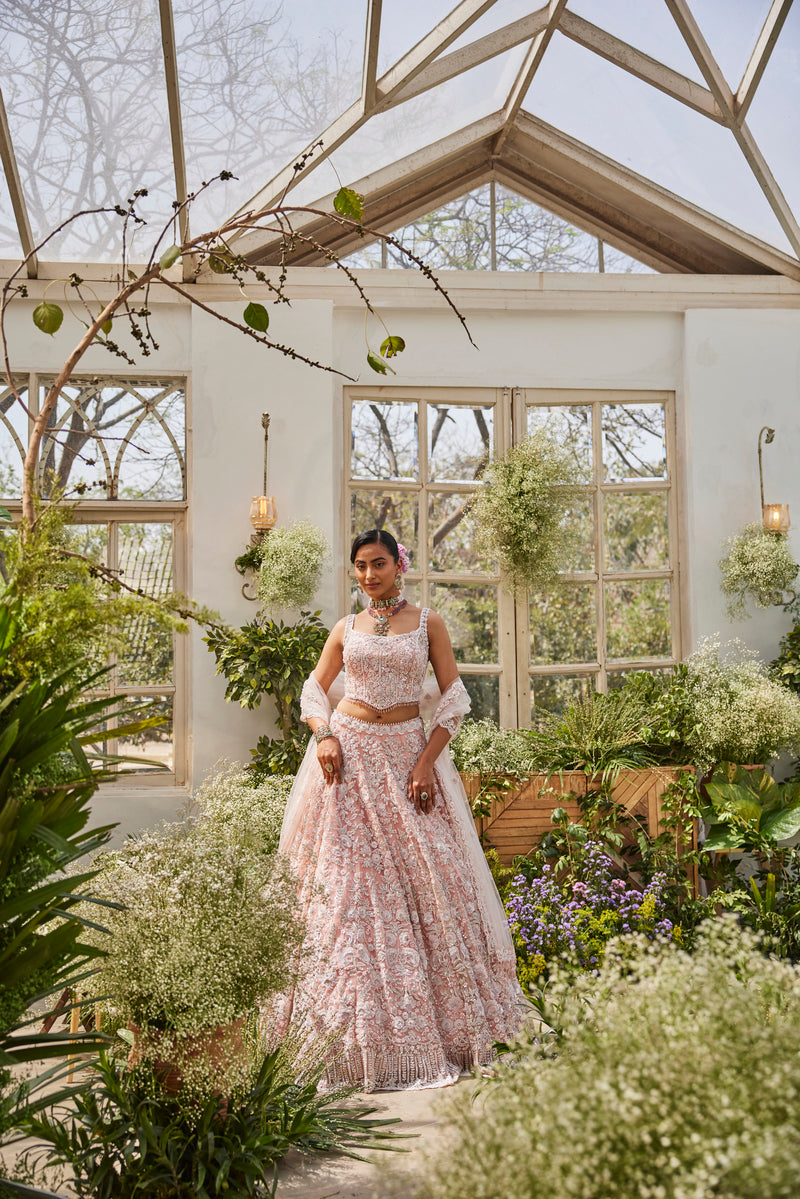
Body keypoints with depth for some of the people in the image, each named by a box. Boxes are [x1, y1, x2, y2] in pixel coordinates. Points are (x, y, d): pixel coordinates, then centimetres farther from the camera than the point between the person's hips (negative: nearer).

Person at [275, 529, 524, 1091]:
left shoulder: (428, 622, 5)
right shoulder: (346, 629, 10)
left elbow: (453, 698, 1)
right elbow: (314, 689, 13)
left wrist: (426, 763, -9)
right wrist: (323, 735, -7)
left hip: (407, 754, -1)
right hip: (348, 756, 2)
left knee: (428, 880, -2)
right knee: (347, 884, 0)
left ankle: (445, 1028, 11)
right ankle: (360, 1035, 10)